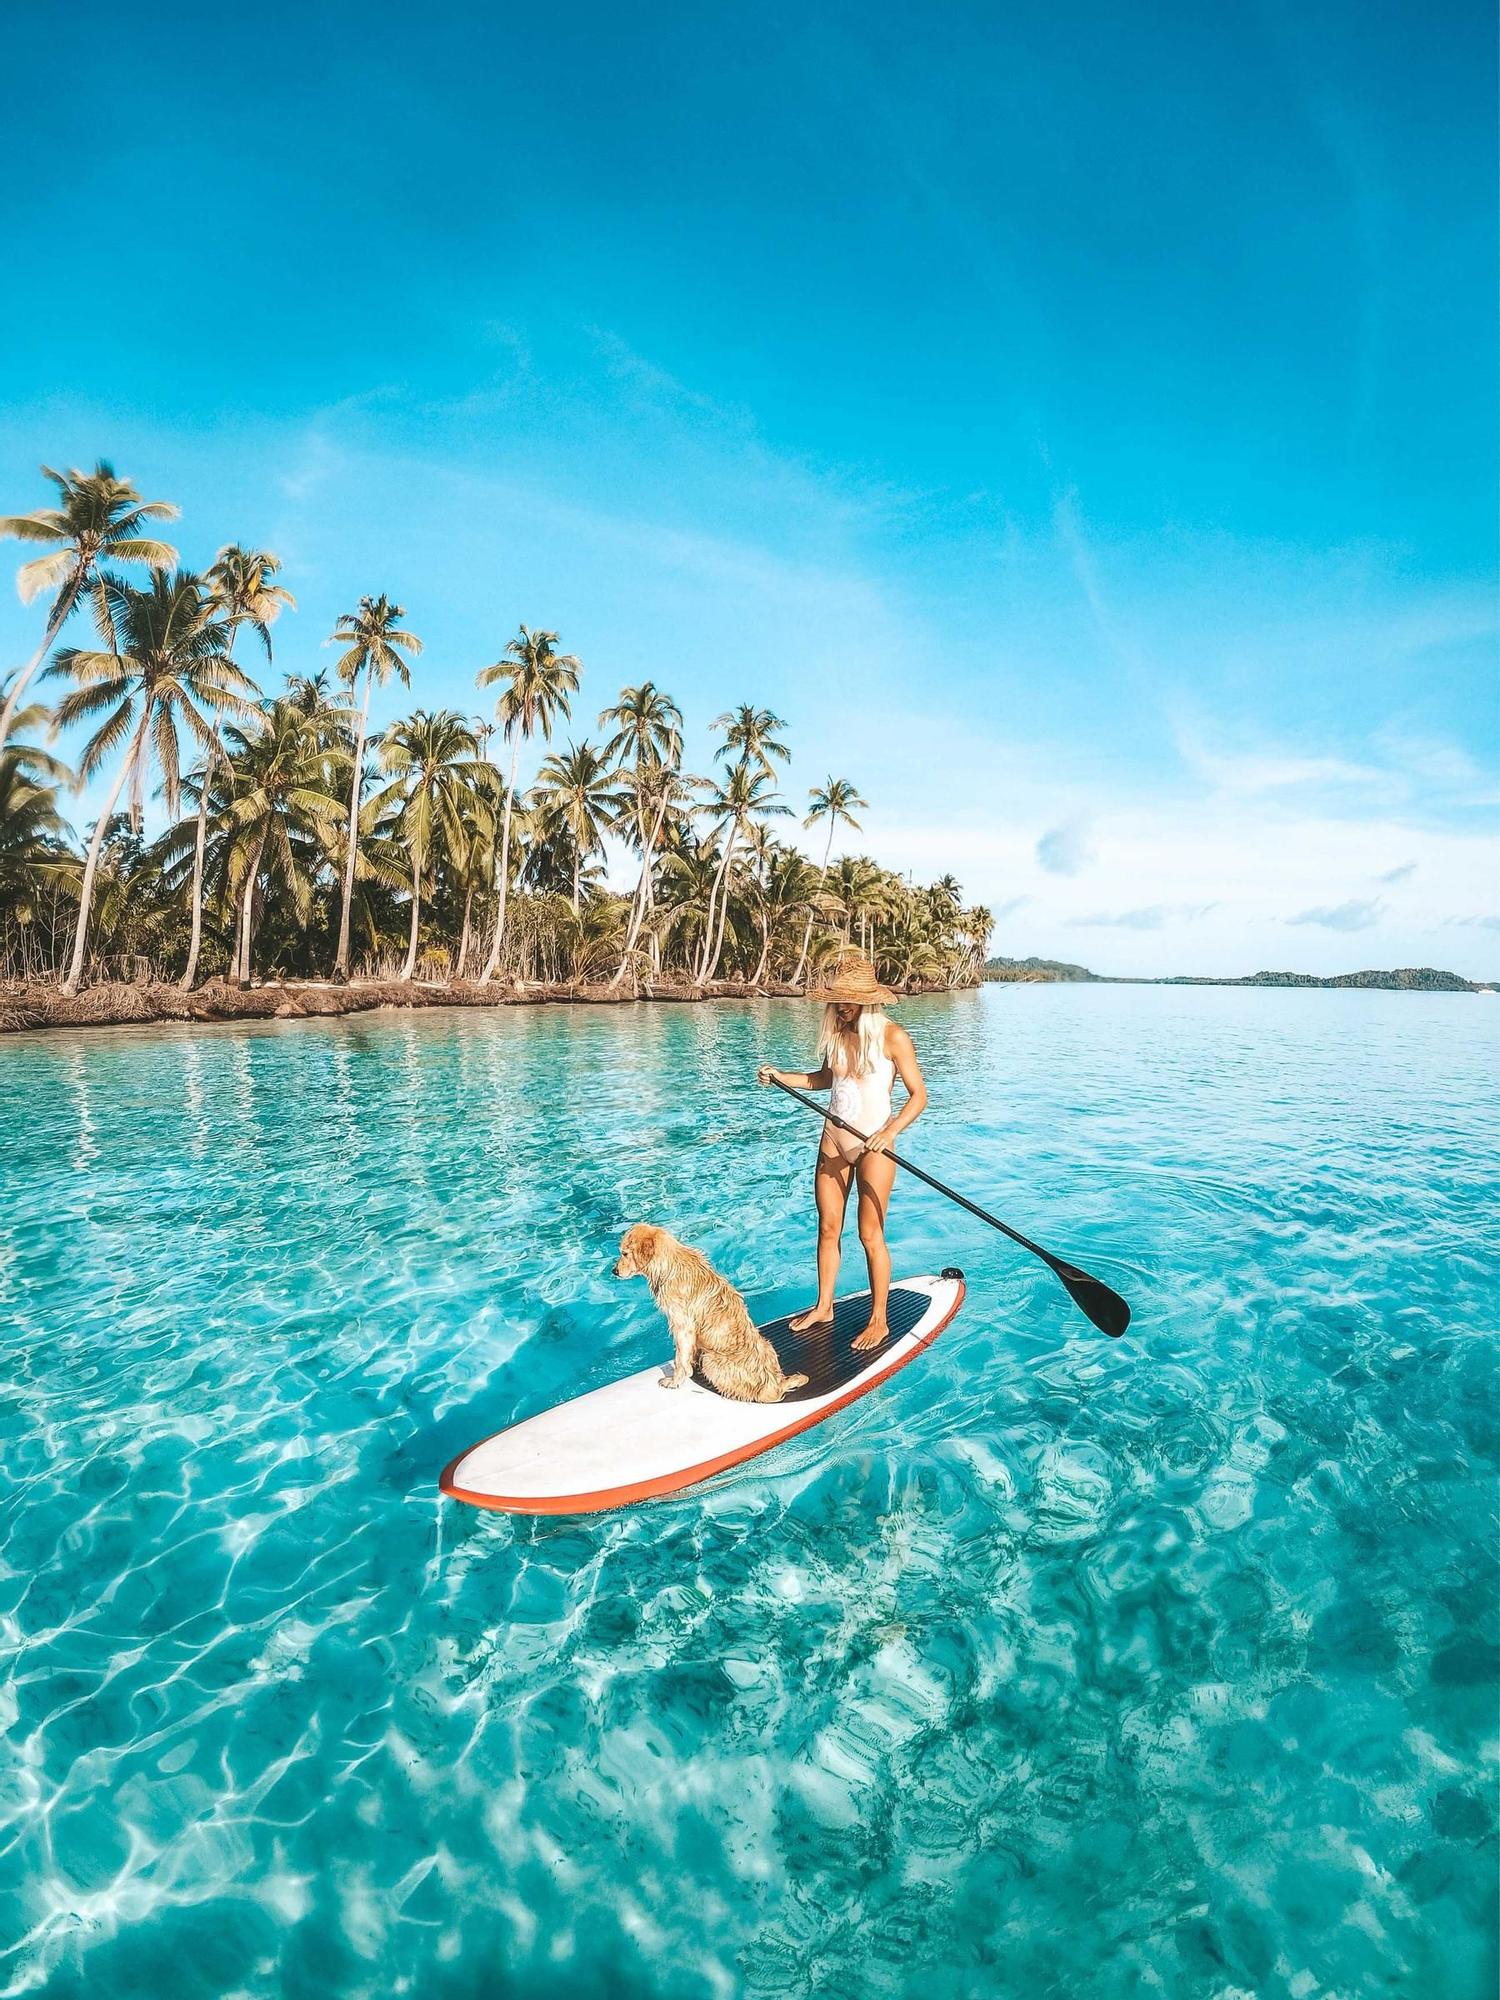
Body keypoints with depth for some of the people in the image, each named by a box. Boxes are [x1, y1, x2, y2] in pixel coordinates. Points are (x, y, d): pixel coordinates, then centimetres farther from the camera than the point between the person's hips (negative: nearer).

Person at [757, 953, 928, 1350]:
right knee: (828, 1229, 13)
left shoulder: (892, 1035, -13)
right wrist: (779, 1076, 11)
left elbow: (918, 1096, -11)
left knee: (870, 1235, 1)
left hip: (873, 1146, -6)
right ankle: (823, 1307, 29)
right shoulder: (836, 1034, 4)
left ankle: (879, 1320, 16)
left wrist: (890, 1131, -25)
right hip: (832, 1140, 6)